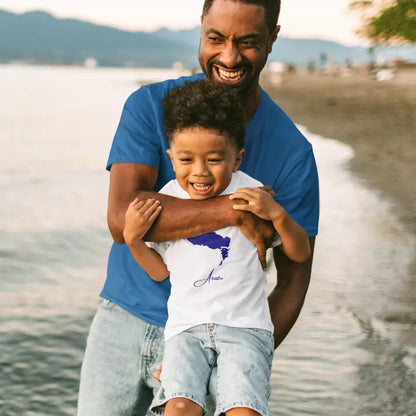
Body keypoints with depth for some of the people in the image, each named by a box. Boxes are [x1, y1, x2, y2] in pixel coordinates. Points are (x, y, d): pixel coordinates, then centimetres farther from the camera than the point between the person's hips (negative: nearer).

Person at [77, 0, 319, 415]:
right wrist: (233, 210, -30)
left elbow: (293, 279, -5)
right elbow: (122, 217, -22)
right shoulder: (149, 106, -8)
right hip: (122, 321, 1)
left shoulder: (291, 152, -9)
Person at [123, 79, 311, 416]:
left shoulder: (251, 195, -1)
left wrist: (276, 214, -13)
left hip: (245, 325, -1)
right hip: (186, 326, 2)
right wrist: (133, 238, -2)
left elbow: (300, 254, 4)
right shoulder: (165, 200, 6)